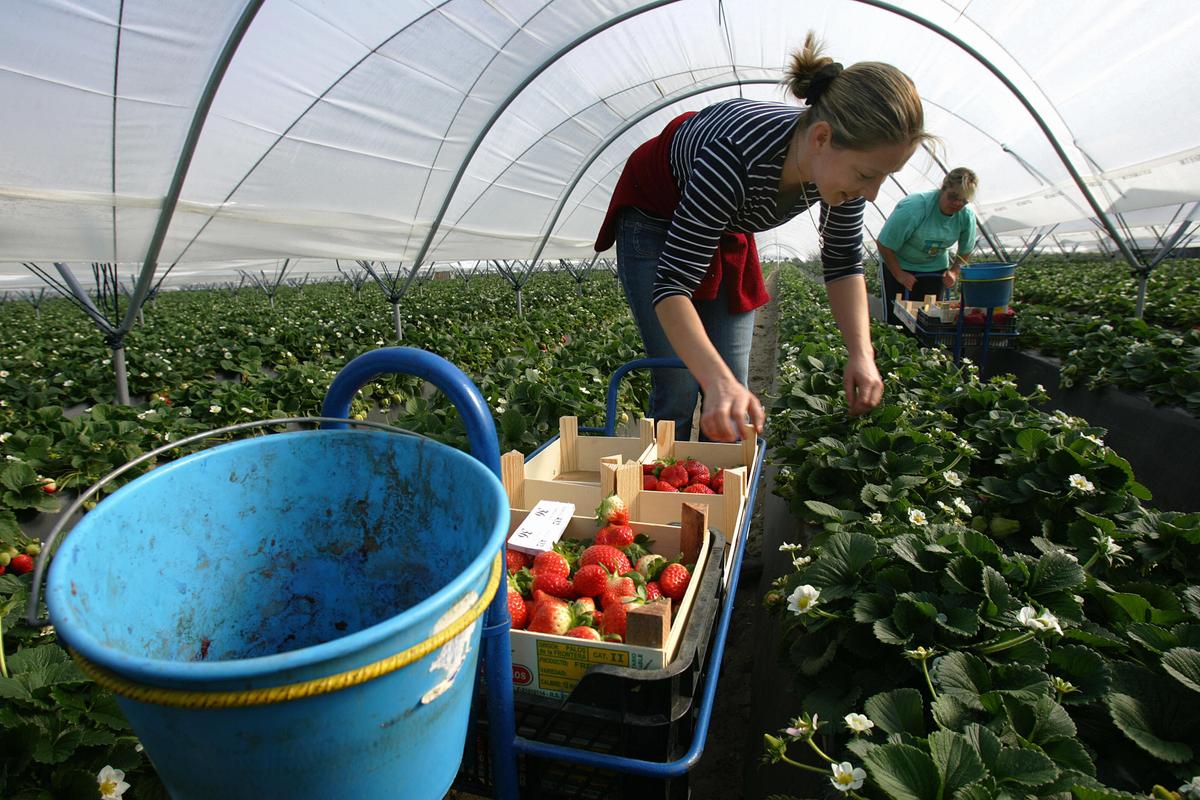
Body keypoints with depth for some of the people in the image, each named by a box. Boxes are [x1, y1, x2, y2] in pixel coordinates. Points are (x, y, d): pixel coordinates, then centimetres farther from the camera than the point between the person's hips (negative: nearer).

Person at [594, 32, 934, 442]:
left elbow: (843, 263, -6)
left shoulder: (843, 163, -21)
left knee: (734, 398, 1)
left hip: (726, 231, 5)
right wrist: (719, 381, -52)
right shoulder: (738, 156, -40)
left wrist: (861, 352, -20)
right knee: (679, 389, -10)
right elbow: (671, 285, -40)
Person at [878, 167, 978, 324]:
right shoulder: (913, 207, -28)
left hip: (935, 267, 4)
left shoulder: (967, 216, -11)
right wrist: (899, 274, -17)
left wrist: (954, 272, -9)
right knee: (896, 316, -10)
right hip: (900, 265, -4)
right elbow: (884, 245, -21)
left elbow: (965, 251, 7)